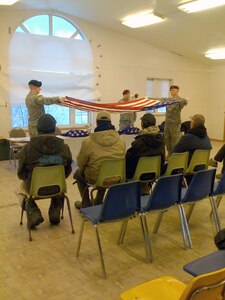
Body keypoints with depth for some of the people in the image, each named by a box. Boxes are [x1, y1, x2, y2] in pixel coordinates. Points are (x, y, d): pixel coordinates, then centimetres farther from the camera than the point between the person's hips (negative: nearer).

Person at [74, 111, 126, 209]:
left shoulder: (88, 142, -18)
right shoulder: (121, 141, -9)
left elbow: (81, 164, -7)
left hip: (95, 179, -3)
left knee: (78, 173, 28)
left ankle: (85, 203, 30)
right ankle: (99, 201, 44)